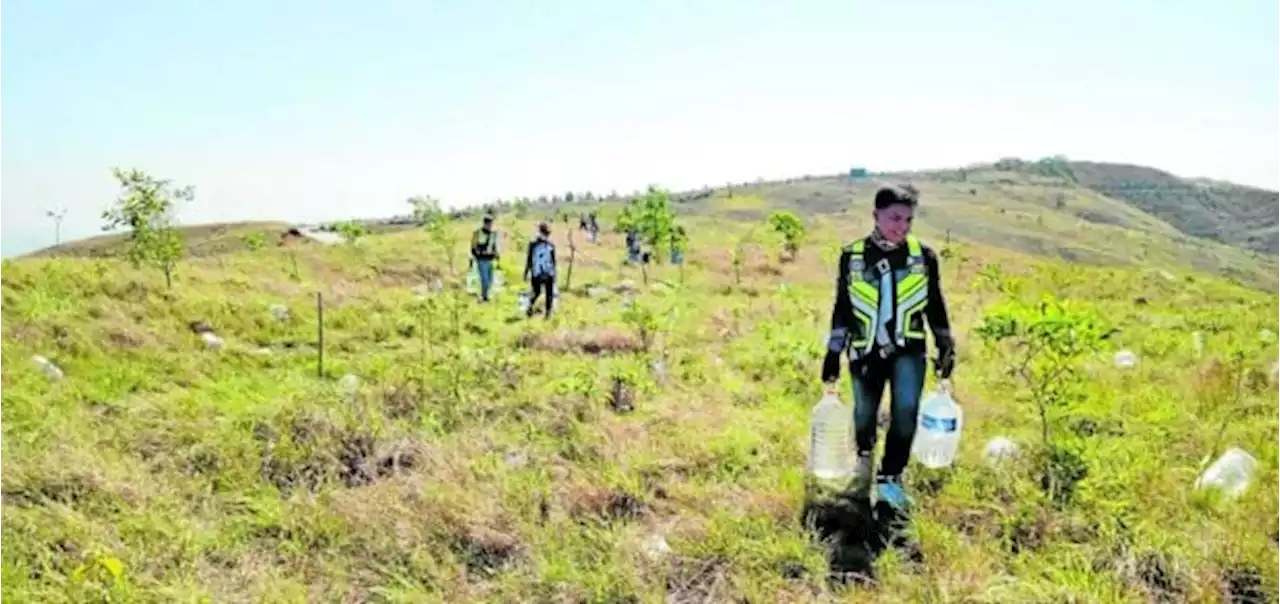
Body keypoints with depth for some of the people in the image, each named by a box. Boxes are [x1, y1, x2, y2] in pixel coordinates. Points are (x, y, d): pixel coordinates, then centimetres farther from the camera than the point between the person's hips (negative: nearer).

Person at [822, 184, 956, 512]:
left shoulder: (923, 256, -1)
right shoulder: (852, 256, -4)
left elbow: (935, 304, 8)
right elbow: (842, 308, 3)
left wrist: (946, 347, 7)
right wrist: (833, 353, 3)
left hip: (908, 349, 0)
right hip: (866, 351, 0)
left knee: (905, 410, -16)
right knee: (864, 413, 12)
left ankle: (890, 479, -1)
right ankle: (864, 459, 44)